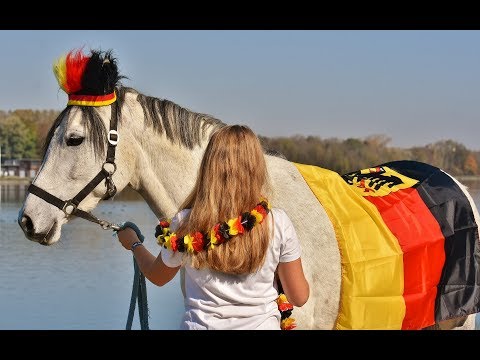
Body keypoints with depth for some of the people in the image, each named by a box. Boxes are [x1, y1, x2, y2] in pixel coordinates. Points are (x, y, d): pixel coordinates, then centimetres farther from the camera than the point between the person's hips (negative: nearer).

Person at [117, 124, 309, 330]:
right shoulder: (278, 224, -15)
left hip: (200, 324, 0)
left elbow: (157, 277, 6)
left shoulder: (187, 223, -13)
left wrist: (134, 244, 24)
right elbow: (299, 297, -7)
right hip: (262, 324, 0)